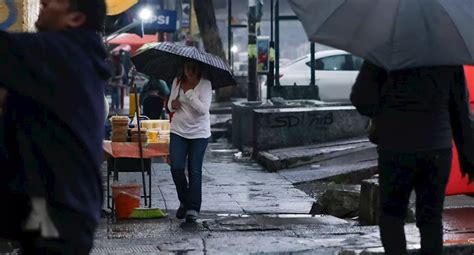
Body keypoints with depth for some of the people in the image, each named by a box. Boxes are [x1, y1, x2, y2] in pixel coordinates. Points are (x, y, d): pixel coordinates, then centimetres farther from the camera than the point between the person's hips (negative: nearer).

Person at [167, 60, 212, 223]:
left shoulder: (205, 84, -10)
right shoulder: (177, 82, 3)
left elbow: (204, 109, -20)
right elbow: (170, 105, 13)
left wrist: (189, 93, -23)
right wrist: (172, 104, -10)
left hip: (199, 132, -3)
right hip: (178, 131, 3)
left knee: (195, 171, -2)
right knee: (176, 168, -5)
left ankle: (193, 209, 4)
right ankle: (184, 202, 17)